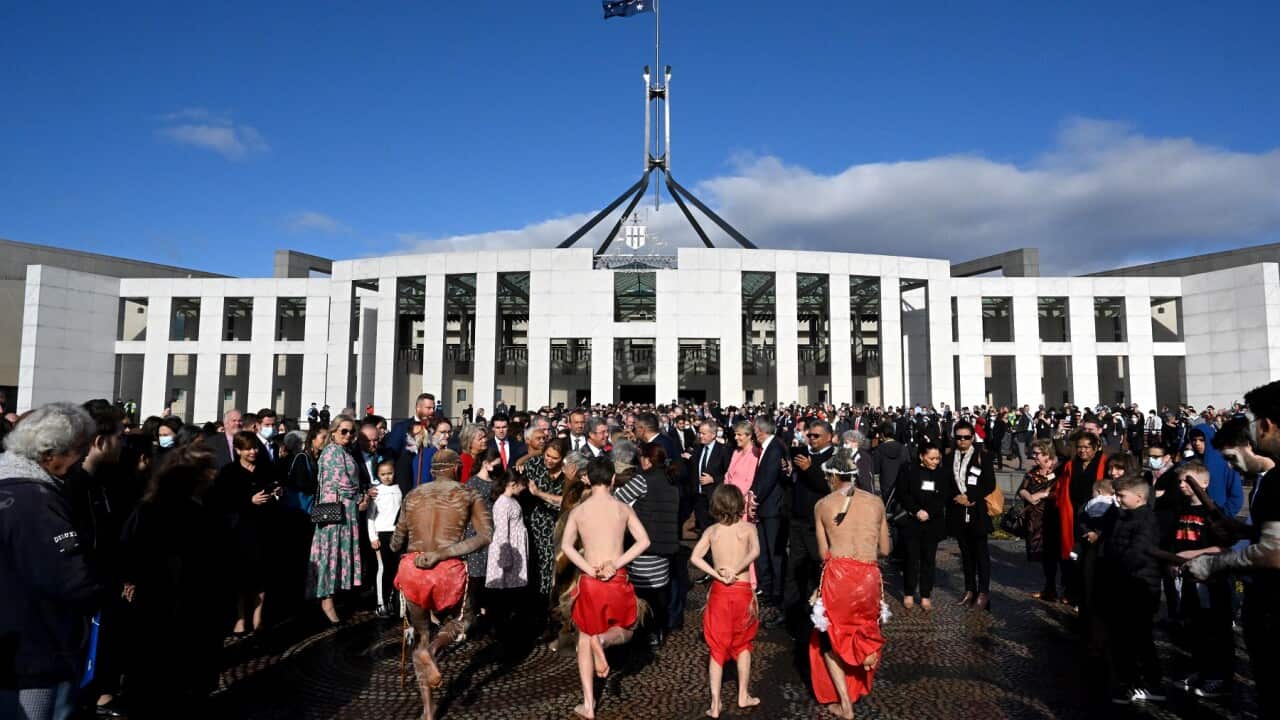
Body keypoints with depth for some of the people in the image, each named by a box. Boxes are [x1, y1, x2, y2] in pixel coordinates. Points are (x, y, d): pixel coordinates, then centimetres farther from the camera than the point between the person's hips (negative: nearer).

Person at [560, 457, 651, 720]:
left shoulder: (577, 511, 0)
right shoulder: (623, 508, -1)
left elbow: (566, 545, -12)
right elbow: (644, 541, -11)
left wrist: (589, 569, -13)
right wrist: (616, 564, -11)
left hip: (589, 581, 0)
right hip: (618, 580, 0)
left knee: (585, 640, 17)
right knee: (625, 631, 23)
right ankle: (603, 639, -13)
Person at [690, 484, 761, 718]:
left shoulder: (711, 531, 0)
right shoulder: (748, 528, -4)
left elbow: (695, 558, -12)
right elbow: (755, 552, -22)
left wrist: (717, 575, -14)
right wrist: (736, 569, -21)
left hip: (719, 592, 1)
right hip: (743, 592, -1)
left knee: (717, 648, 10)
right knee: (743, 645, 20)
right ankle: (743, 696, 28)